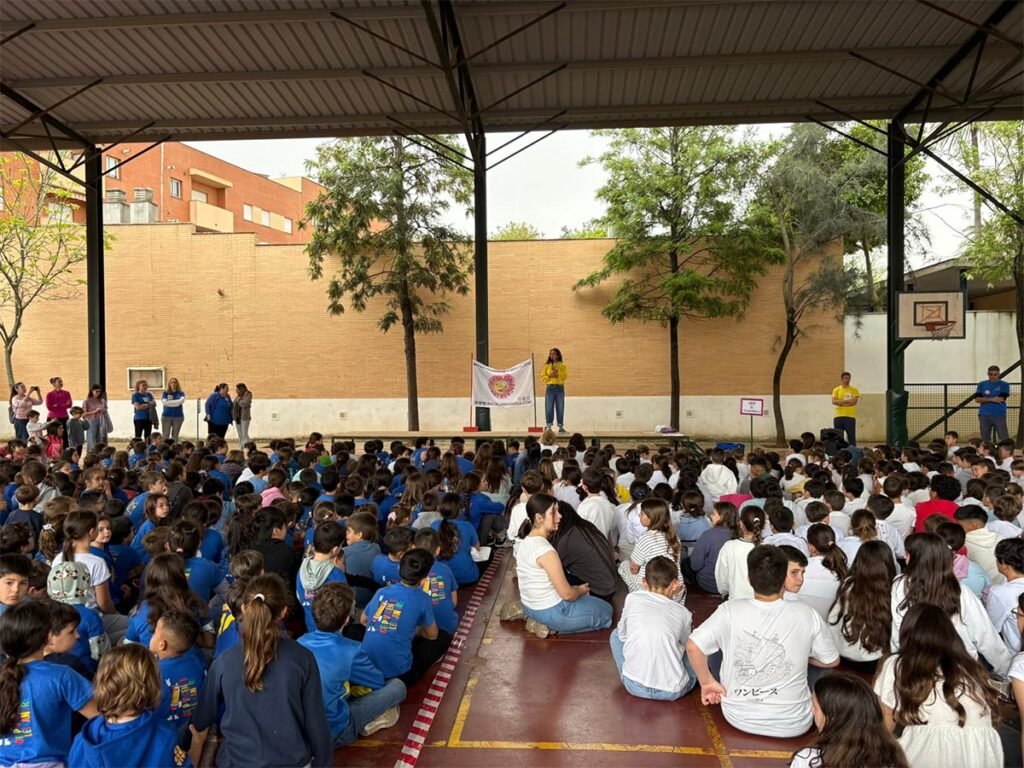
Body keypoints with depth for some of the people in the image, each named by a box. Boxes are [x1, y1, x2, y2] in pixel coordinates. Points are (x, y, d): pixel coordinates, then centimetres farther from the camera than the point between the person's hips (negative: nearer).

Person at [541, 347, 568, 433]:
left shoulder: (562, 365, 6)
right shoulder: (547, 366, 8)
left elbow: (565, 376, -4)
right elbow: (543, 376, 4)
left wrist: (557, 375, -16)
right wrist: (550, 376, -11)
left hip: (560, 388, 0)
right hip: (550, 388, 0)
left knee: (560, 408, 0)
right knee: (549, 408, -2)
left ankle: (561, 426, 5)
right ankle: (548, 426, 4)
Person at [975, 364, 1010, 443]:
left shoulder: (1004, 385, 3)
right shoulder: (981, 384, 9)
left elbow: (1001, 399, -10)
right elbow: (977, 399, -2)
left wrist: (985, 399, -5)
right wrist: (992, 399, -12)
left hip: (999, 415, -2)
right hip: (984, 415, 2)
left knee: (1004, 439, -5)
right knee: (985, 439, 7)